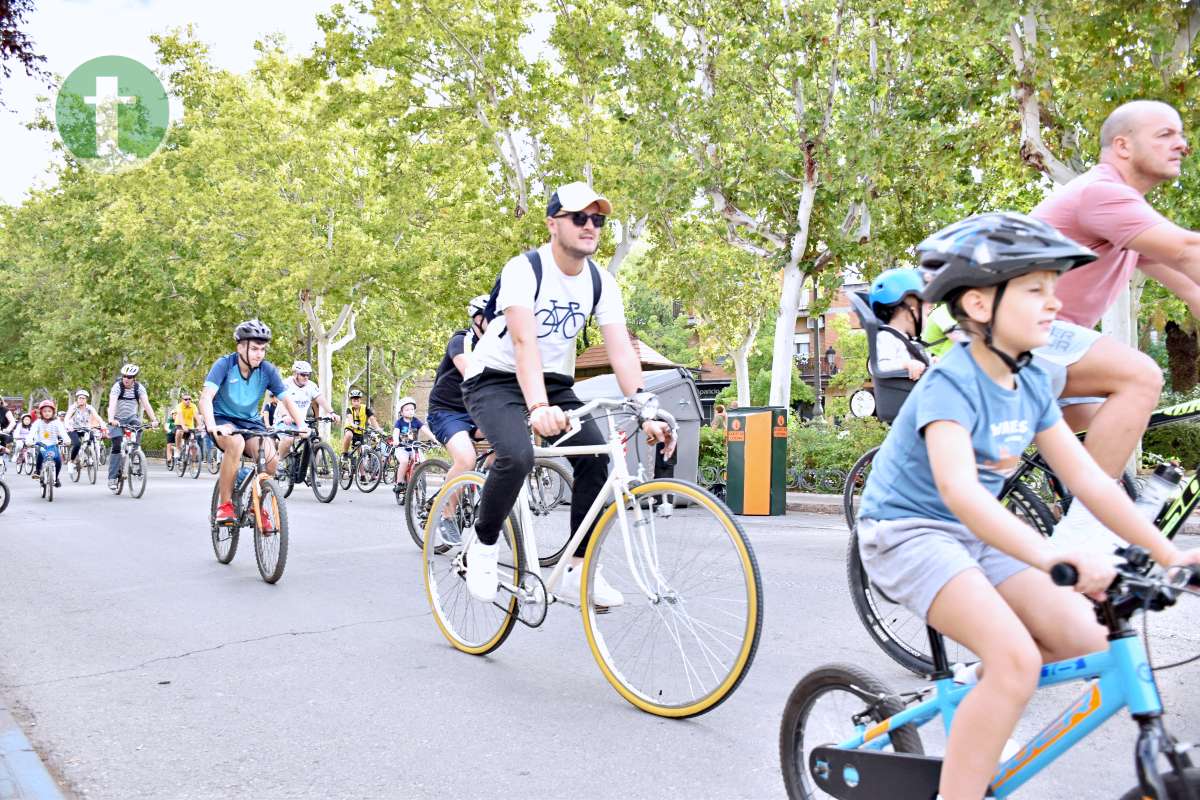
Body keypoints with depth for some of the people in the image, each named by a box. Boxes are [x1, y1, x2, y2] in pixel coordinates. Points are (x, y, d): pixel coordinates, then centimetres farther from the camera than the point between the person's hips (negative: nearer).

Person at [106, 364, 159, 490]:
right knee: (117, 446, -13)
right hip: (118, 419, -2)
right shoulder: (117, 386, -18)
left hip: (132, 418, 2)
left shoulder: (139, 387, -11)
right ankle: (112, 478, -8)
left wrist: (154, 419, -35)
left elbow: (146, 404, -21)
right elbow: (112, 404, -31)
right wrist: (111, 419, -49)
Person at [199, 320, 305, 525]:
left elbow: (287, 399, -12)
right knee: (236, 443, -37)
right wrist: (212, 426, -48)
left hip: (250, 421, 3)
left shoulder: (267, 370, -10)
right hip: (223, 420, -3)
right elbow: (206, 397, -30)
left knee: (270, 457, -25)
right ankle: (224, 505, -23)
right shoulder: (224, 365, -18)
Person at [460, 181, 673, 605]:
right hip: (496, 379, -5)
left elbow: (621, 350, -13)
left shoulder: (601, 282, -4)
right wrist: (538, 407, -50)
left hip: (554, 383, 5)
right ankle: (483, 545, -5)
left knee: (596, 456, -16)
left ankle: (577, 572, -4)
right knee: (517, 455, -32)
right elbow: (524, 343, -34)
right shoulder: (523, 269, -20)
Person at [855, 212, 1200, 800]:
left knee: (1086, 637, -7)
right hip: (907, 531, -8)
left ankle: (980, 693, 17)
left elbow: (1087, 478, 4)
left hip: (976, 534, 8)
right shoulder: (950, 384, -22)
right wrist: (1055, 560, -49)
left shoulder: (1031, 385, 2)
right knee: (1017, 658, -25)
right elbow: (959, 489, -37)